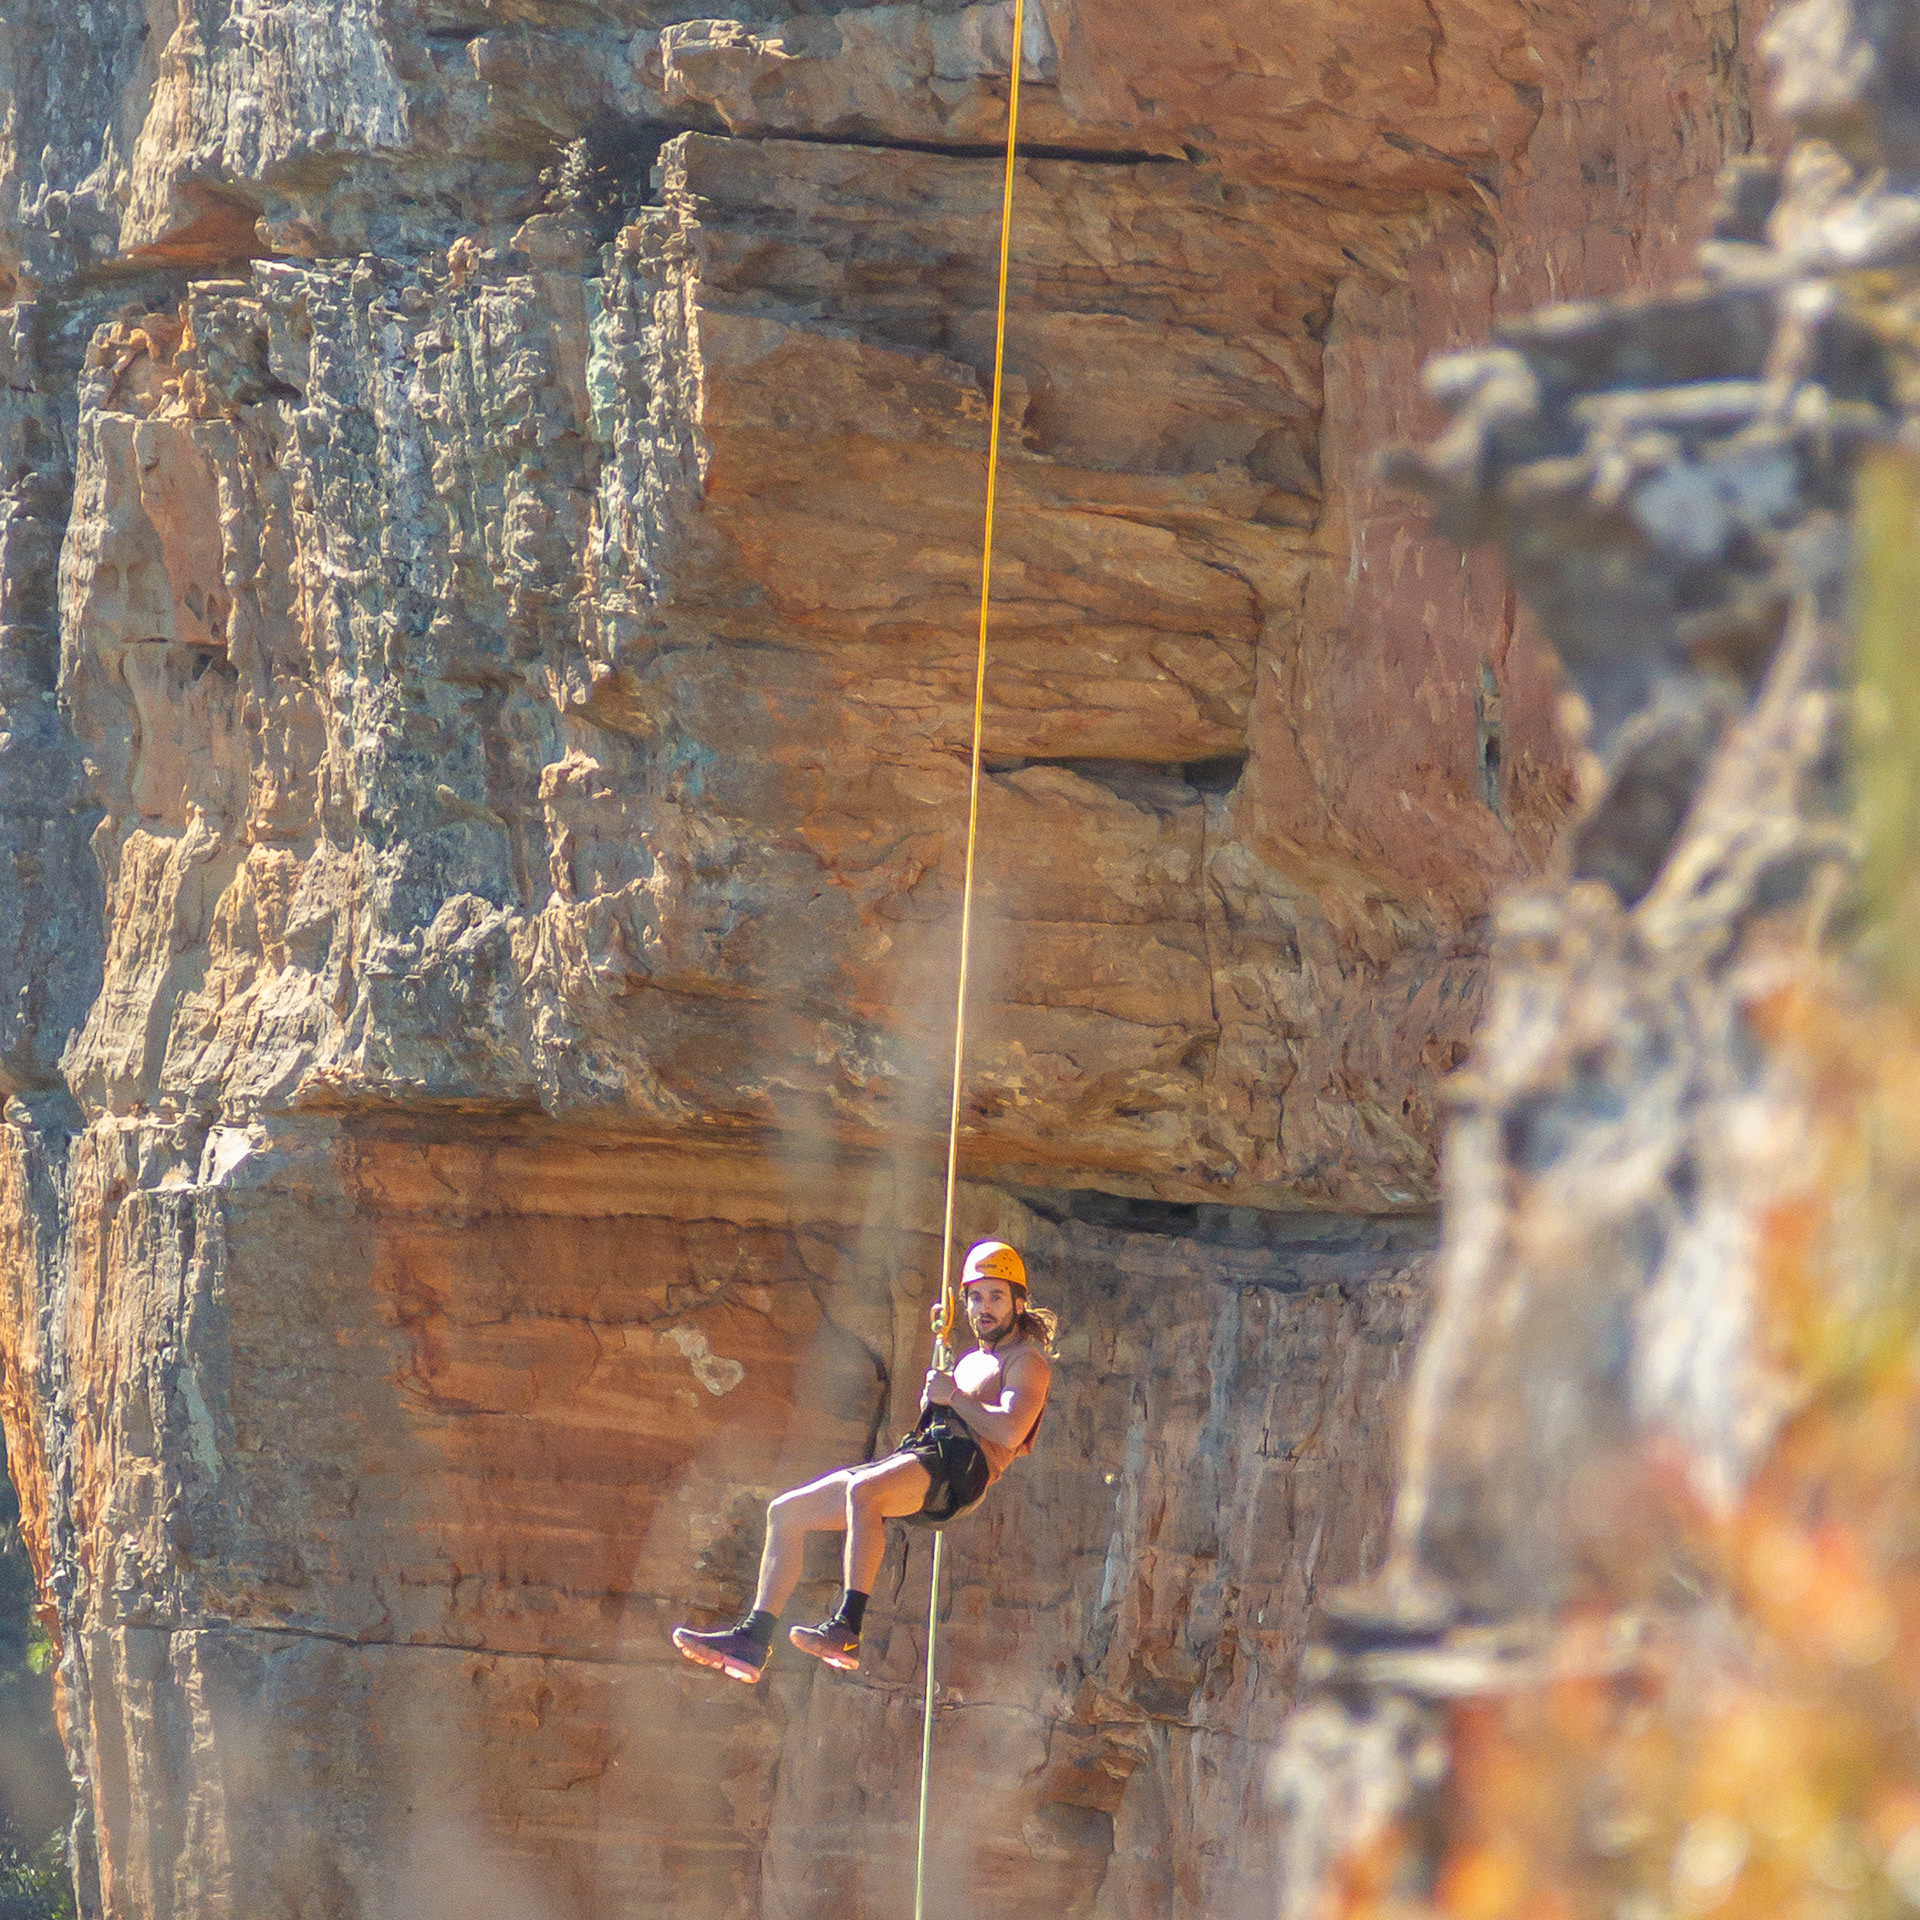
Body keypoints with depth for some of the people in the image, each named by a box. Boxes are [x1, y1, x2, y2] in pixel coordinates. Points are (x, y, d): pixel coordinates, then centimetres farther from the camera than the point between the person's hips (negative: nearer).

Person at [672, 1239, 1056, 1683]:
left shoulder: (1027, 1360, 2)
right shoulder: (973, 1360, 30)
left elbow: (1010, 1431, -15)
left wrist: (952, 1396, -7)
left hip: (961, 1467, -10)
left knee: (863, 1491, -40)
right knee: (786, 1512, 3)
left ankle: (846, 1627, -49)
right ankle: (754, 1639, -3)